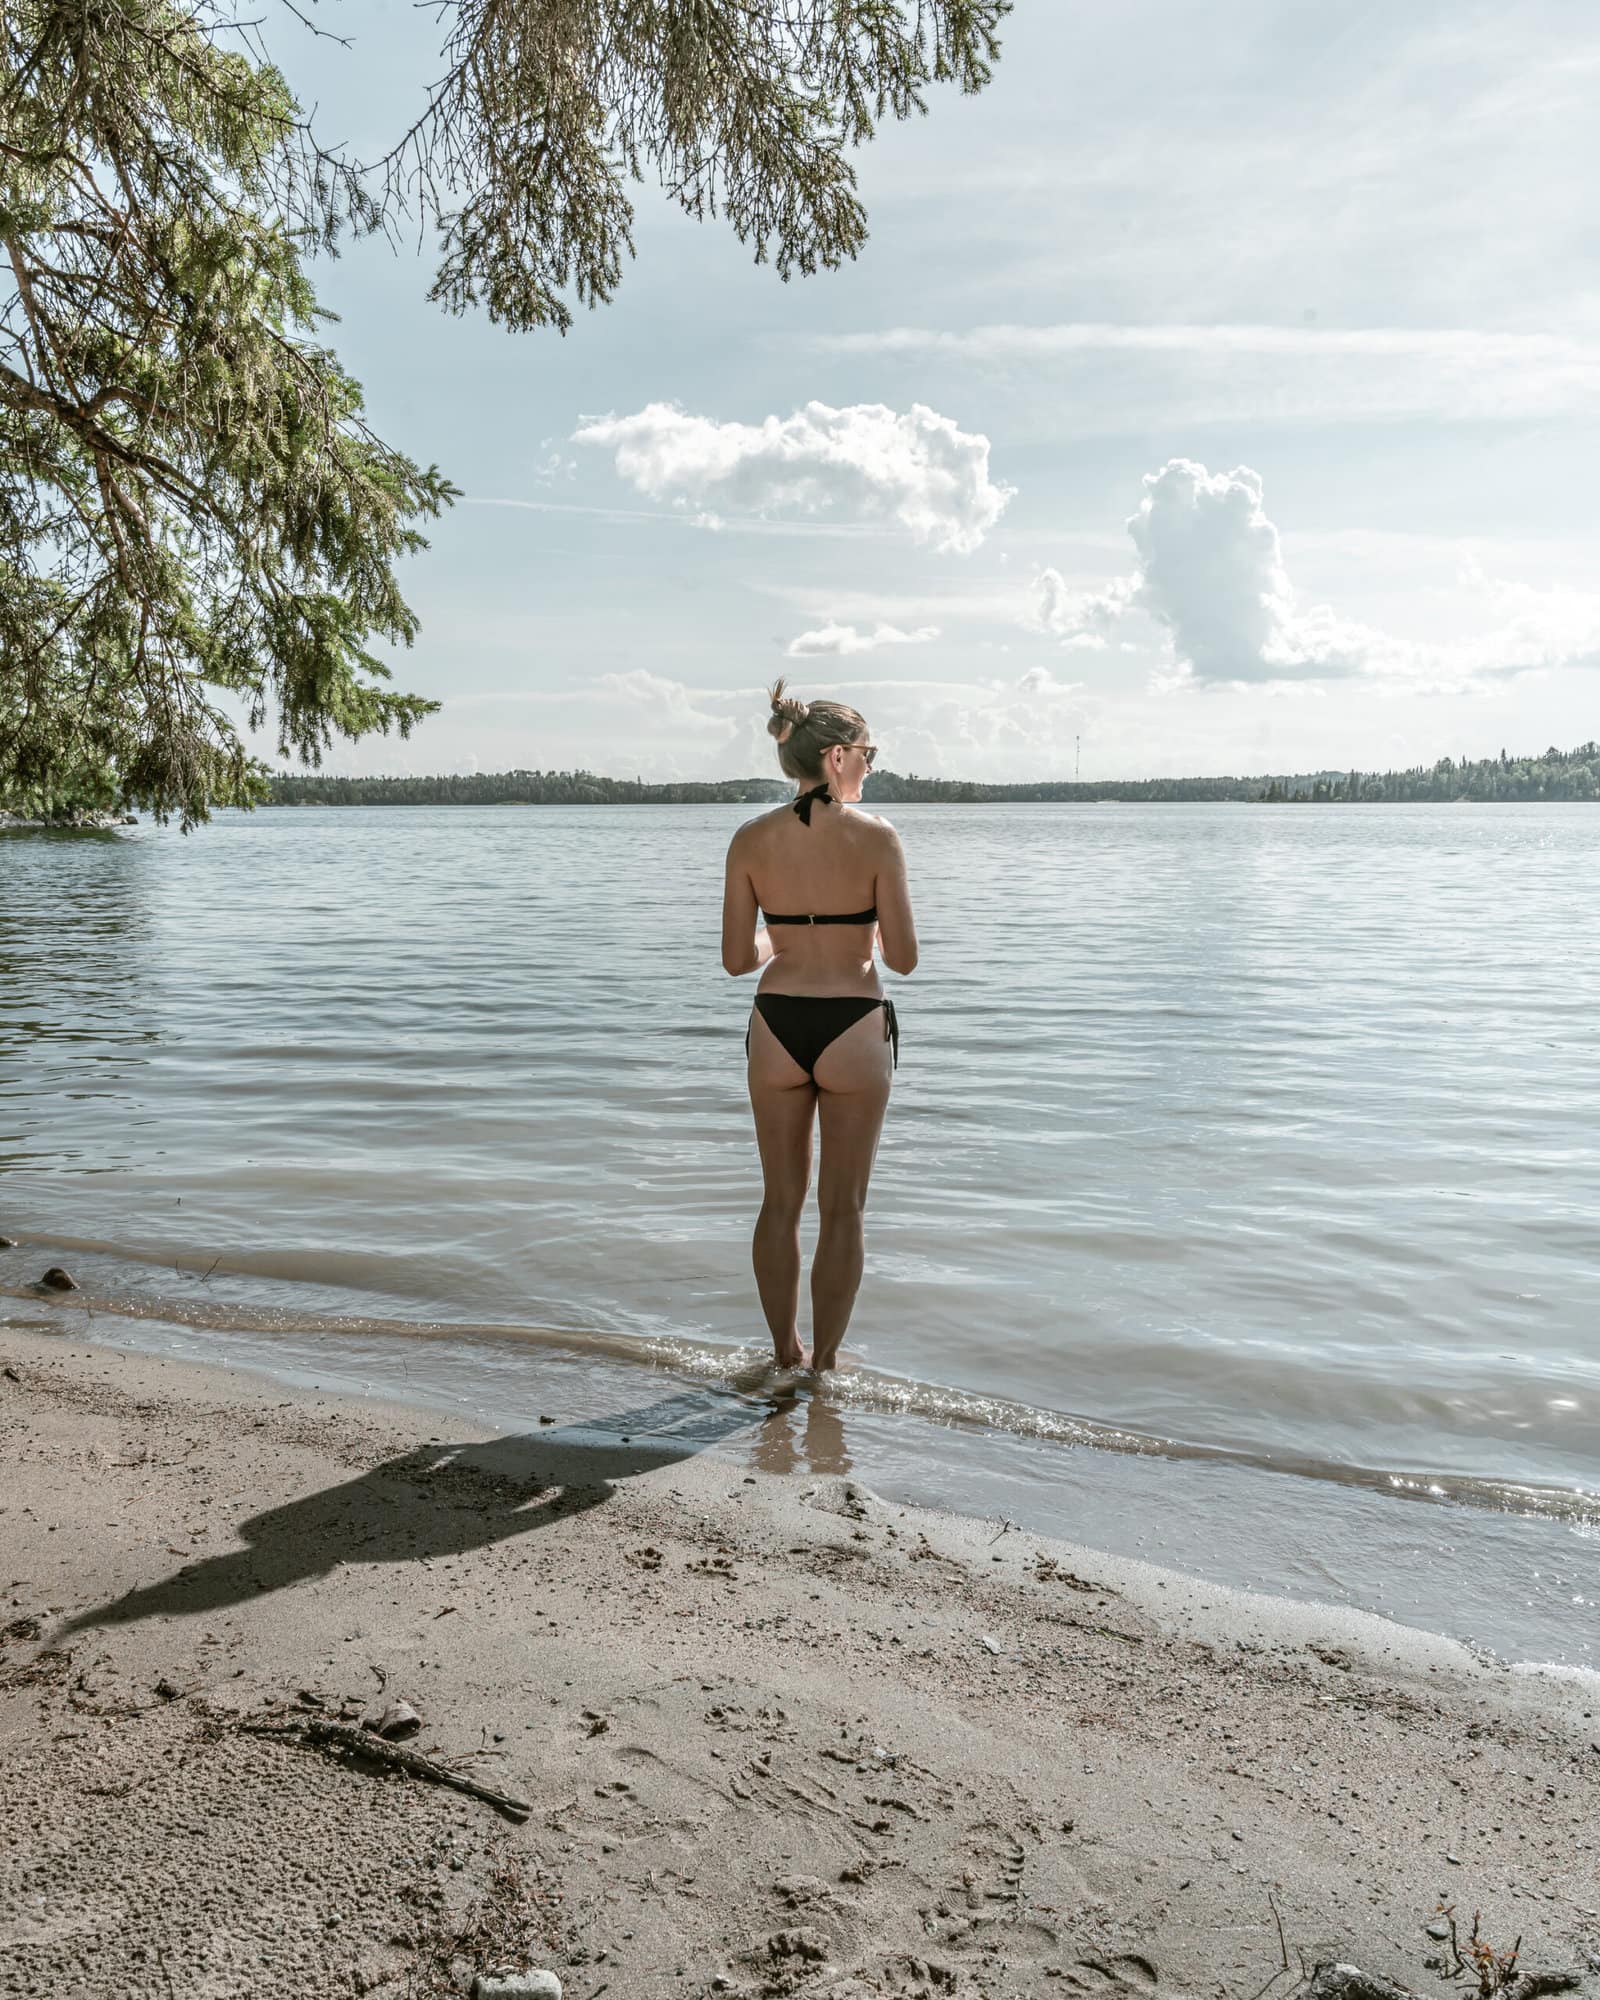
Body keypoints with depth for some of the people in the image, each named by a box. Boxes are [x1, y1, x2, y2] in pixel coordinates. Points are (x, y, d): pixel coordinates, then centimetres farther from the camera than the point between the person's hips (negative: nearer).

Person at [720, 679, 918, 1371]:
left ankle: (785, 1353, 27)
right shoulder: (876, 837, -11)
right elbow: (903, 958, -9)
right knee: (843, 1210, 10)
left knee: (781, 1203, 16)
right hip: (854, 1029, -3)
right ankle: (824, 1362, 19)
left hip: (776, 1028, 3)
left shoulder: (751, 839, -3)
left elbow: (737, 958, -1)